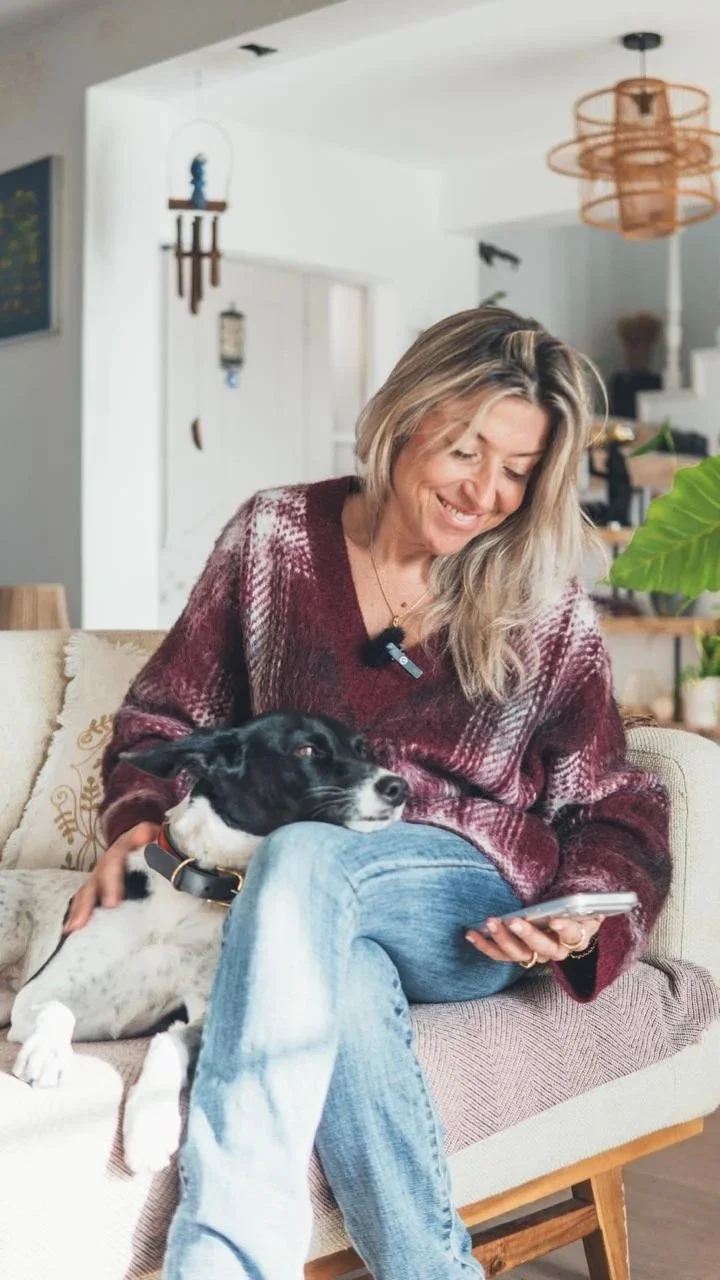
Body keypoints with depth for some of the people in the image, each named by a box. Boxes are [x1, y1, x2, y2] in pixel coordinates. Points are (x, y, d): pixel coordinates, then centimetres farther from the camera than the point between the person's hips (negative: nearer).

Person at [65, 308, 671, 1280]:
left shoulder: (548, 608, 4)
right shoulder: (278, 535, 5)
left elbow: (614, 807, 11)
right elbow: (169, 715, 13)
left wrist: (588, 914, -10)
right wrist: (140, 819, -7)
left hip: (472, 918, -1)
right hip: (307, 906, 2)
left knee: (301, 855, -35)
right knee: (348, 989, -37)